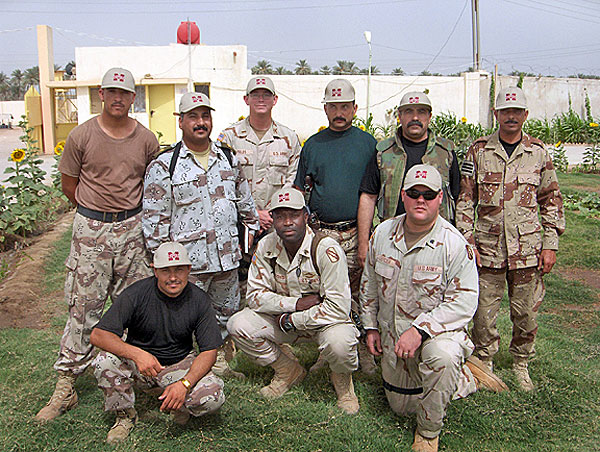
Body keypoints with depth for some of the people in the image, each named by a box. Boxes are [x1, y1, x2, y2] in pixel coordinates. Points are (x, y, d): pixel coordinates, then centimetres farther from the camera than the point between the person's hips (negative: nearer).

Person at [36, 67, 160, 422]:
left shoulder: (146, 139, 3)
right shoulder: (82, 136, -2)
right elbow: (69, 184, 6)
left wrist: (127, 212, 8)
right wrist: (97, 212, 4)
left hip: (133, 227, 2)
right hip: (90, 228, -2)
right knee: (84, 306, -2)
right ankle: (66, 384, 8)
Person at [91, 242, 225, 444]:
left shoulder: (198, 299, -10)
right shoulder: (136, 293, -15)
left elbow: (209, 351, -11)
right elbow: (98, 335, -21)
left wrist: (184, 384, -29)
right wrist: (137, 354, -37)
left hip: (180, 365, 0)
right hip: (138, 366, 0)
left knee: (213, 396, -27)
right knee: (105, 362, -30)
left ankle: (179, 404, 9)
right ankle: (125, 416, -2)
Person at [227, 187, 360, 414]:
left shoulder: (326, 249, -23)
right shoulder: (266, 247, -8)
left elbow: (338, 308, -27)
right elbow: (255, 295, -6)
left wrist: (291, 320, -22)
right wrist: (296, 304, -20)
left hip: (326, 319, -5)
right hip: (285, 319, 5)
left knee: (339, 342, -38)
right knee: (238, 325, -16)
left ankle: (342, 379, 2)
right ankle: (288, 371, 9)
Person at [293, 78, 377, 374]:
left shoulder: (367, 143, 8)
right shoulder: (312, 145, 12)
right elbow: (300, 191, 16)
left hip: (356, 233, -1)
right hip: (321, 233, 2)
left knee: (358, 294, 1)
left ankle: (362, 351, 15)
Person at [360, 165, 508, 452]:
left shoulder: (454, 244, -20)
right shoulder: (382, 233, -4)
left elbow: (463, 302, -24)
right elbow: (369, 283, 9)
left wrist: (419, 330, -31)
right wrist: (371, 326, 8)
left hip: (438, 330, -5)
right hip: (392, 334, 6)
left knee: (441, 356, -41)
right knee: (401, 406, 17)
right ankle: (466, 379, 36)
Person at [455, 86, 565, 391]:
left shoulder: (538, 153, 5)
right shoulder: (478, 152, 1)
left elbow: (551, 200, 9)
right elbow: (465, 199, 2)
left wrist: (550, 245, 2)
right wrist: (467, 242, -5)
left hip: (528, 249, 1)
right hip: (488, 249, -1)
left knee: (526, 313, 9)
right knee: (484, 312, 5)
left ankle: (521, 364, 31)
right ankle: (484, 363, 25)